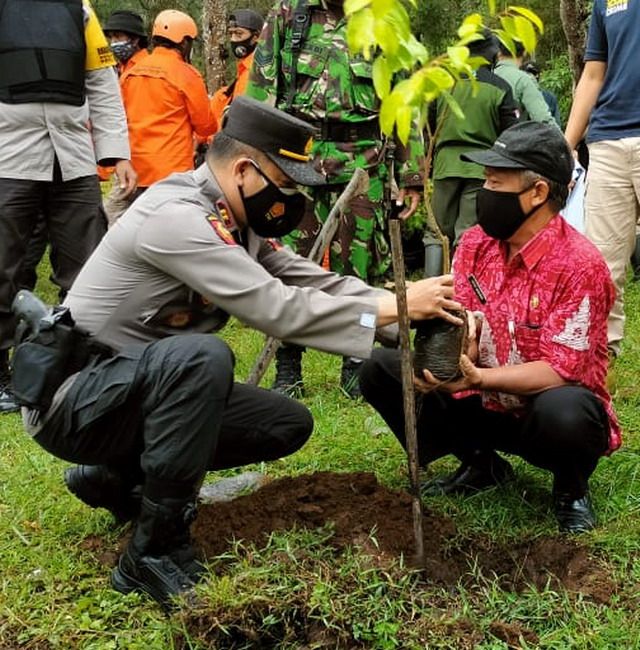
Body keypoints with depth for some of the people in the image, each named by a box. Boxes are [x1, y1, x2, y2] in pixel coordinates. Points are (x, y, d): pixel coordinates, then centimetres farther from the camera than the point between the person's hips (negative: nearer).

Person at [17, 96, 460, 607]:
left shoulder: (235, 222, 4)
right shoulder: (176, 216, -25)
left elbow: (314, 283, -2)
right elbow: (277, 308, -31)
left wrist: (414, 313, -14)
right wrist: (393, 308, -27)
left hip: (146, 385, 9)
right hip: (71, 398, -9)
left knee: (289, 425, 2)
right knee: (201, 355, -36)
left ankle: (117, 476, 14)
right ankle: (155, 550, -22)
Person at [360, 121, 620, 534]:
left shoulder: (580, 264, -21)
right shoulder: (475, 243, -2)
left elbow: (560, 370, -23)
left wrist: (480, 378, -36)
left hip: (547, 403, -5)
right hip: (486, 406, 6)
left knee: (563, 413, -42)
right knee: (380, 370, -8)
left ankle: (572, 490, -2)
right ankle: (481, 465, 9)